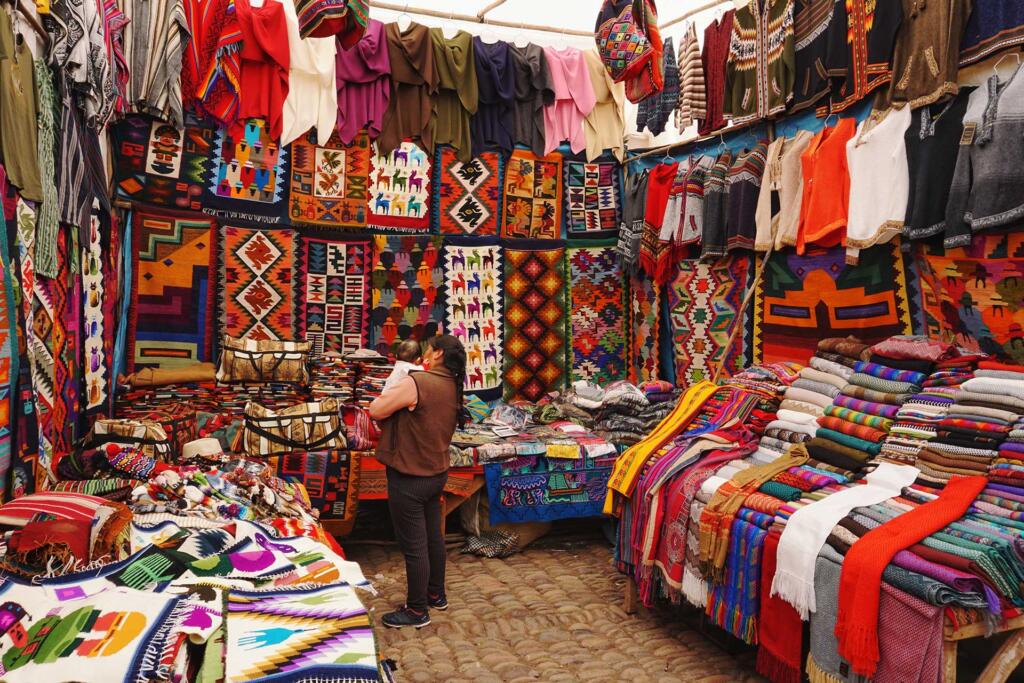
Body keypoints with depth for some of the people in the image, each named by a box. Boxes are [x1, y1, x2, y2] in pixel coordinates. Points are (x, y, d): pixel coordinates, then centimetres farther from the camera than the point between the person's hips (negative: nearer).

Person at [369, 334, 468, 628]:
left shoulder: (417, 382, -24)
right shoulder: (453, 388, 3)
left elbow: (376, 410, -17)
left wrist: (390, 392, -1)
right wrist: (400, 399, 8)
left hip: (409, 479, -8)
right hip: (436, 474, 8)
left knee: (414, 545, 4)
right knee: (433, 537, 21)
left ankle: (417, 610, 18)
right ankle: (436, 594, 38)